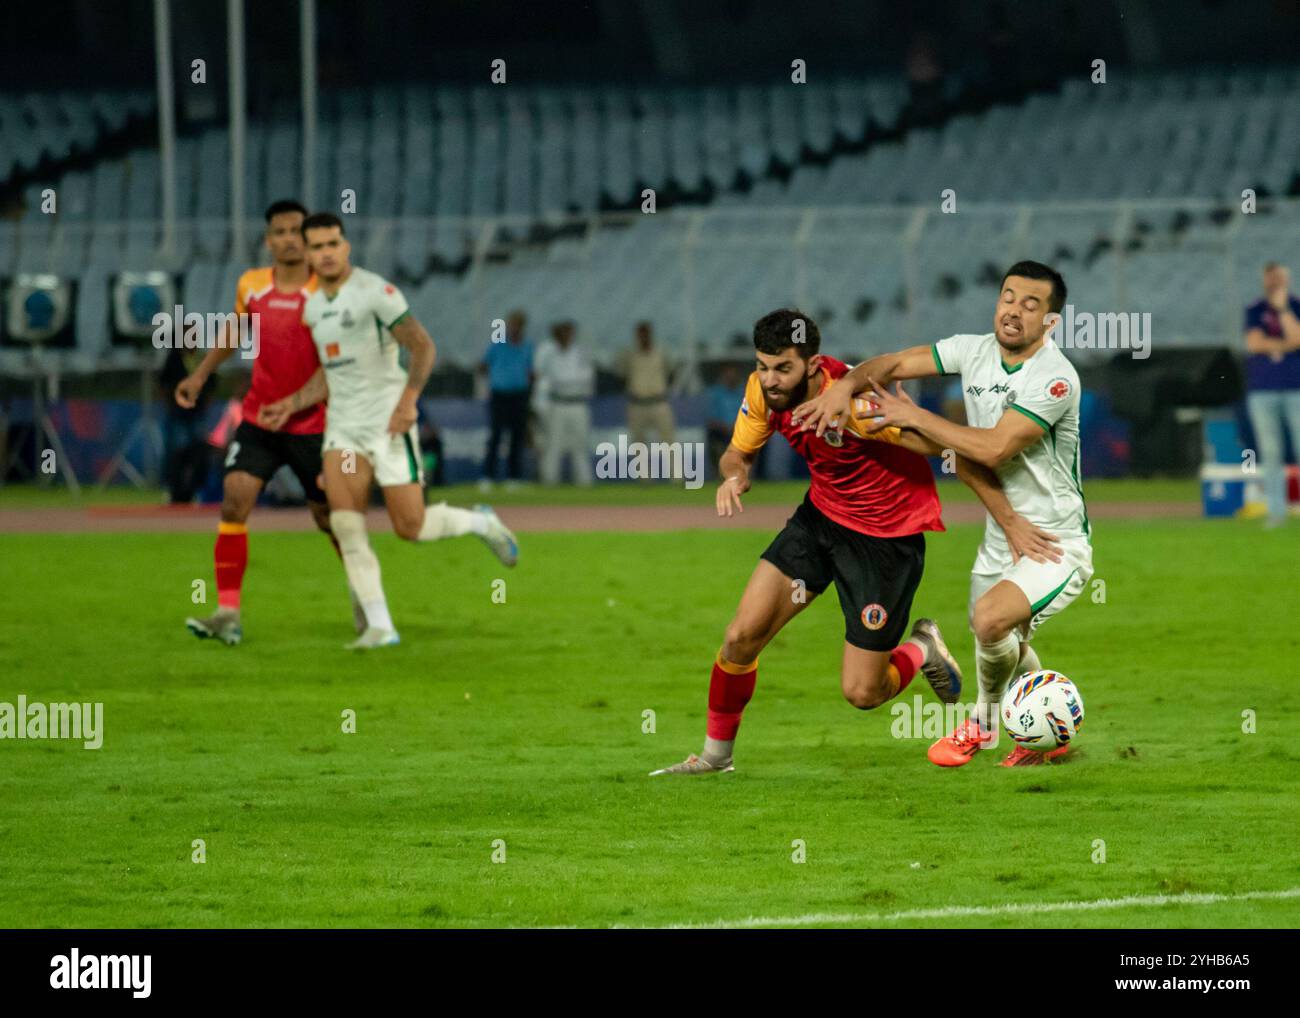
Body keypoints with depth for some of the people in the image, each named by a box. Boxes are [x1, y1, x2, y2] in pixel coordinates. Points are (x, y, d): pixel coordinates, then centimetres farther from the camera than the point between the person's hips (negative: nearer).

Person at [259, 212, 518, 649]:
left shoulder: (375, 291, -11)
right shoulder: (313, 307, 12)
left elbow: (423, 347, -15)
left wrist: (407, 400, -27)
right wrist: (291, 405, 14)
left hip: (388, 421, -6)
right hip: (342, 426, 6)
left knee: (410, 527, -7)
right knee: (345, 522, -13)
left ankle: (480, 523, 25)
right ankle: (379, 627, -12)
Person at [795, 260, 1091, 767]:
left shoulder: (1055, 379, -23)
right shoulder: (975, 351, -1)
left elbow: (993, 448, -29)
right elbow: (893, 363, 4)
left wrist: (914, 416, -21)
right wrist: (845, 386, -18)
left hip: (1056, 544, -8)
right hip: (1000, 537, 8)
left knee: (991, 619, -29)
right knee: (1005, 647, 21)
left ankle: (984, 722, 1)